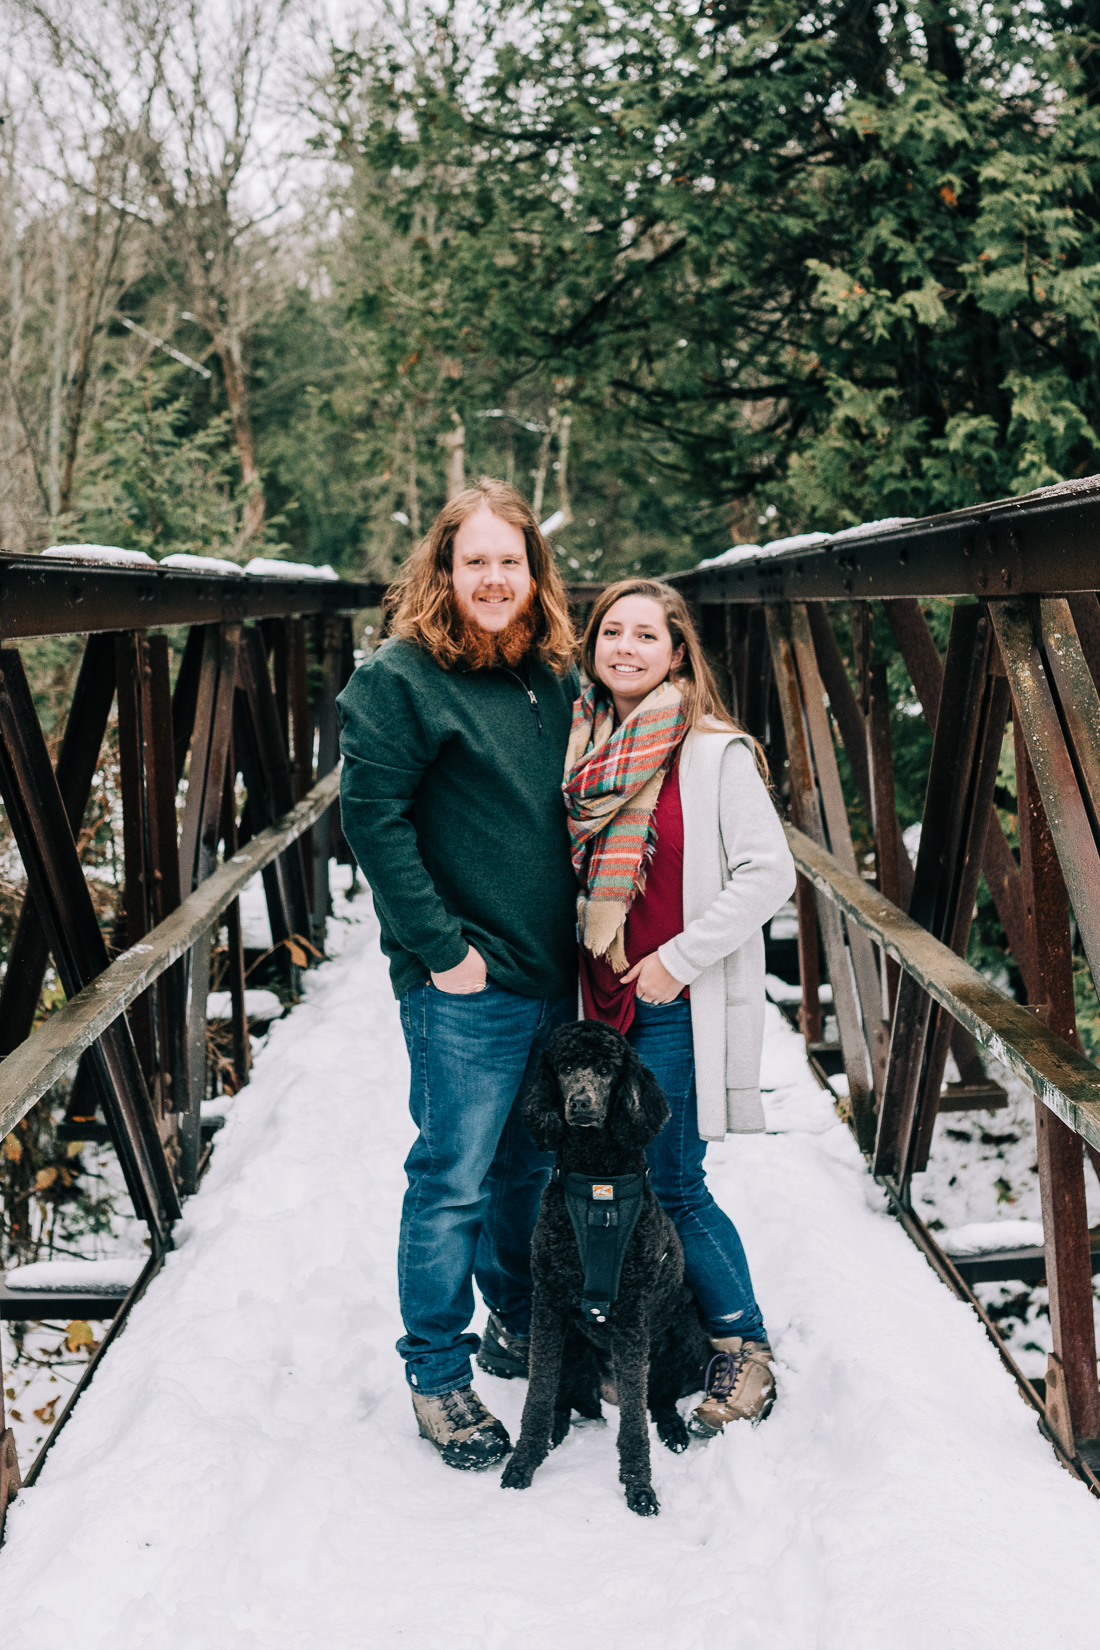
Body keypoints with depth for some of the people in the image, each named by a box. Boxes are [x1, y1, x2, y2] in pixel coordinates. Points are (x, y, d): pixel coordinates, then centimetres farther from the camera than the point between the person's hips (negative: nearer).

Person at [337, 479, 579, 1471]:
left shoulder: (556, 676, 11)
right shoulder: (401, 678, -11)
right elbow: (372, 815, -15)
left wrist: (583, 929, 12)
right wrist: (441, 946, -17)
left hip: (553, 978, 7)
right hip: (464, 989, -7)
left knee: (532, 1167, 18)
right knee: (455, 1183, 0)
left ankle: (518, 1326, 36)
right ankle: (437, 1377, 13)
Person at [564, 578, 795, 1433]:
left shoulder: (713, 752, -10)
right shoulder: (581, 744, 8)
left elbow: (770, 873, -13)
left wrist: (680, 958, -14)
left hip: (677, 1008, -6)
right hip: (599, 999, 6)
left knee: (671, 1187, -3)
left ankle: (746, 1347, 16)